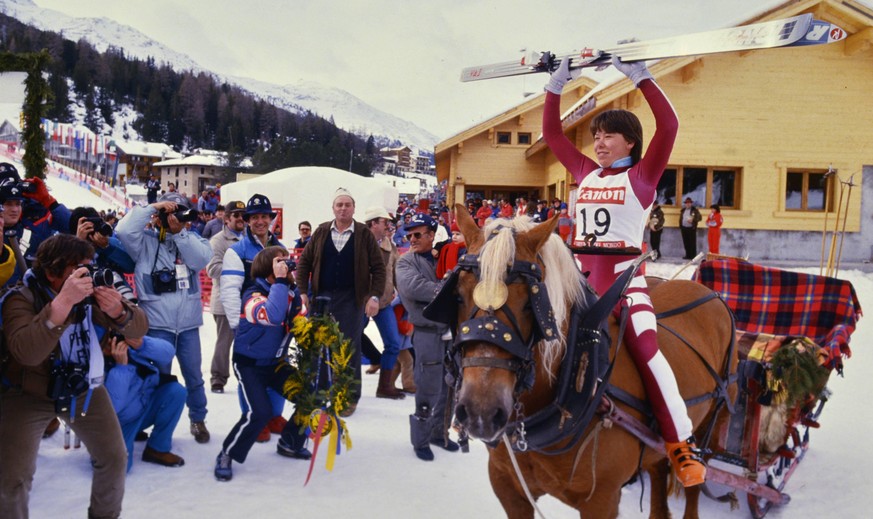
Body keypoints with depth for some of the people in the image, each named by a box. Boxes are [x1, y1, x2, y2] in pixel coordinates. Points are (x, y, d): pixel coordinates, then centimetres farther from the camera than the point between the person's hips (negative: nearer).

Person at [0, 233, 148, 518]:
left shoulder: (91, 292, -10)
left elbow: (139, 328, -12)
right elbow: (26, 352, -40)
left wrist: (118, 310, -35)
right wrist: (64, 302, -50)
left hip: (84, 388, 4)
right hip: (28, 394, -4)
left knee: (115, 458, 8)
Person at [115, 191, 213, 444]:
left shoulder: (192, 239, 4)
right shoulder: (146, 241, -3)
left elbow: (201, 259, -13)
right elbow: (125, 230, -21)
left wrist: (180, 232, -18)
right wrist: (152, 207, -18)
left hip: (188, 323, 2)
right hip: (158, 323, -2)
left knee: (193, 374, 14)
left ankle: (198, 420, 31)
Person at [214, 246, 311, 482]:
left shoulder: (291, 293, -1)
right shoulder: (254, 295, -23)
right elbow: (273, 316, -44)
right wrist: (280, 282, -39)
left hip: (276, 362, 7)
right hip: (249, 364, -7)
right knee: (260, 412, -23)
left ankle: (290, 442, 22)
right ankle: (227, 455, -1)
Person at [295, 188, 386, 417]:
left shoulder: (364, 234, 0)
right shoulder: (321, 232, 6)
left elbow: (378, 267, -1)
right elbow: (304, 262, 9)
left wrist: (374, 296, -10)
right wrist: (303, 291, 1)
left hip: (351, 300, -2)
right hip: (322, 297, 3)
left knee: (350, 347, -1)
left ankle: (350, 397, 9)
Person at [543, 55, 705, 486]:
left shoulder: (642, 175, 0)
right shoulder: (585, 172, 13)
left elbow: (668, 126, -12)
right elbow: (552, 133, 15)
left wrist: (639, 76, -13)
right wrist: (556, 83, 9)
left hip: (624, 277, -6)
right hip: (581, 277, 6)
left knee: (646, 350, -20)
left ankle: (682, 445, -11)